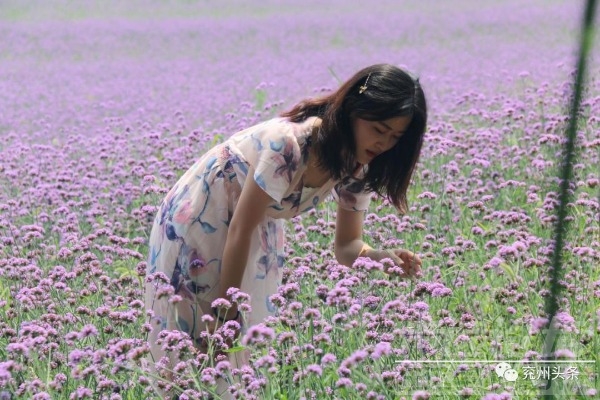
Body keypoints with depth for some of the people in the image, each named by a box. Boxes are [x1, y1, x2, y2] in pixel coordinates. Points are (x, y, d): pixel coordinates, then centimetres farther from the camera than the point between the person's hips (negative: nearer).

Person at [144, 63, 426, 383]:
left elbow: (346, 246, -6)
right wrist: (225, 313, -22)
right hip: (197, 221, -6)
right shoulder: (288, 143, -35)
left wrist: (383, 257, -29)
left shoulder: (356, 166, -12)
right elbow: (240, 229, -28)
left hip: (261, 233, 6)